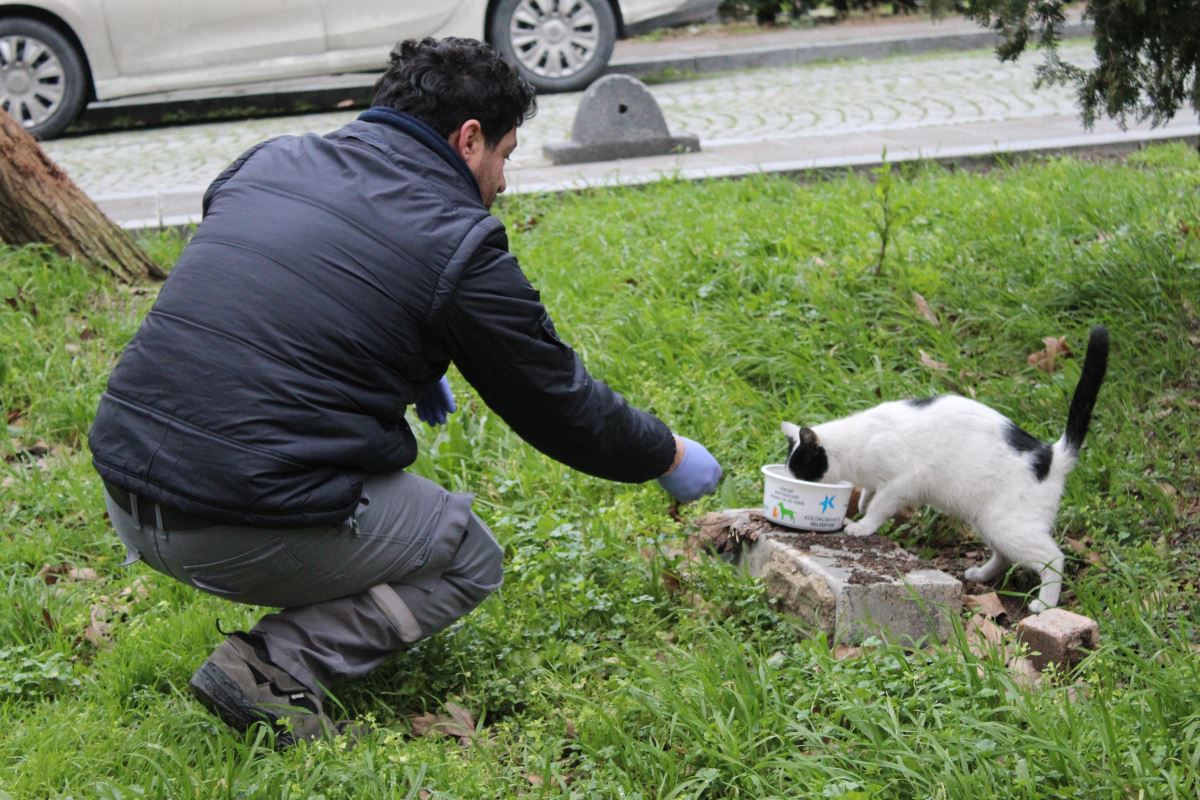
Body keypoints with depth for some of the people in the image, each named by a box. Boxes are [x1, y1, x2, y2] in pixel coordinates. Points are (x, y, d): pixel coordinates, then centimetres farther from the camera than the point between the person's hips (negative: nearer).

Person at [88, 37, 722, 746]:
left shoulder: (268, 161, 11)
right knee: (470, 561, 16)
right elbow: (560, 403, 5)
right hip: (244, 535, -7)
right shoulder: (458, 244, -6)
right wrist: (669, 456, 22)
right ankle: (276, 668, -3)